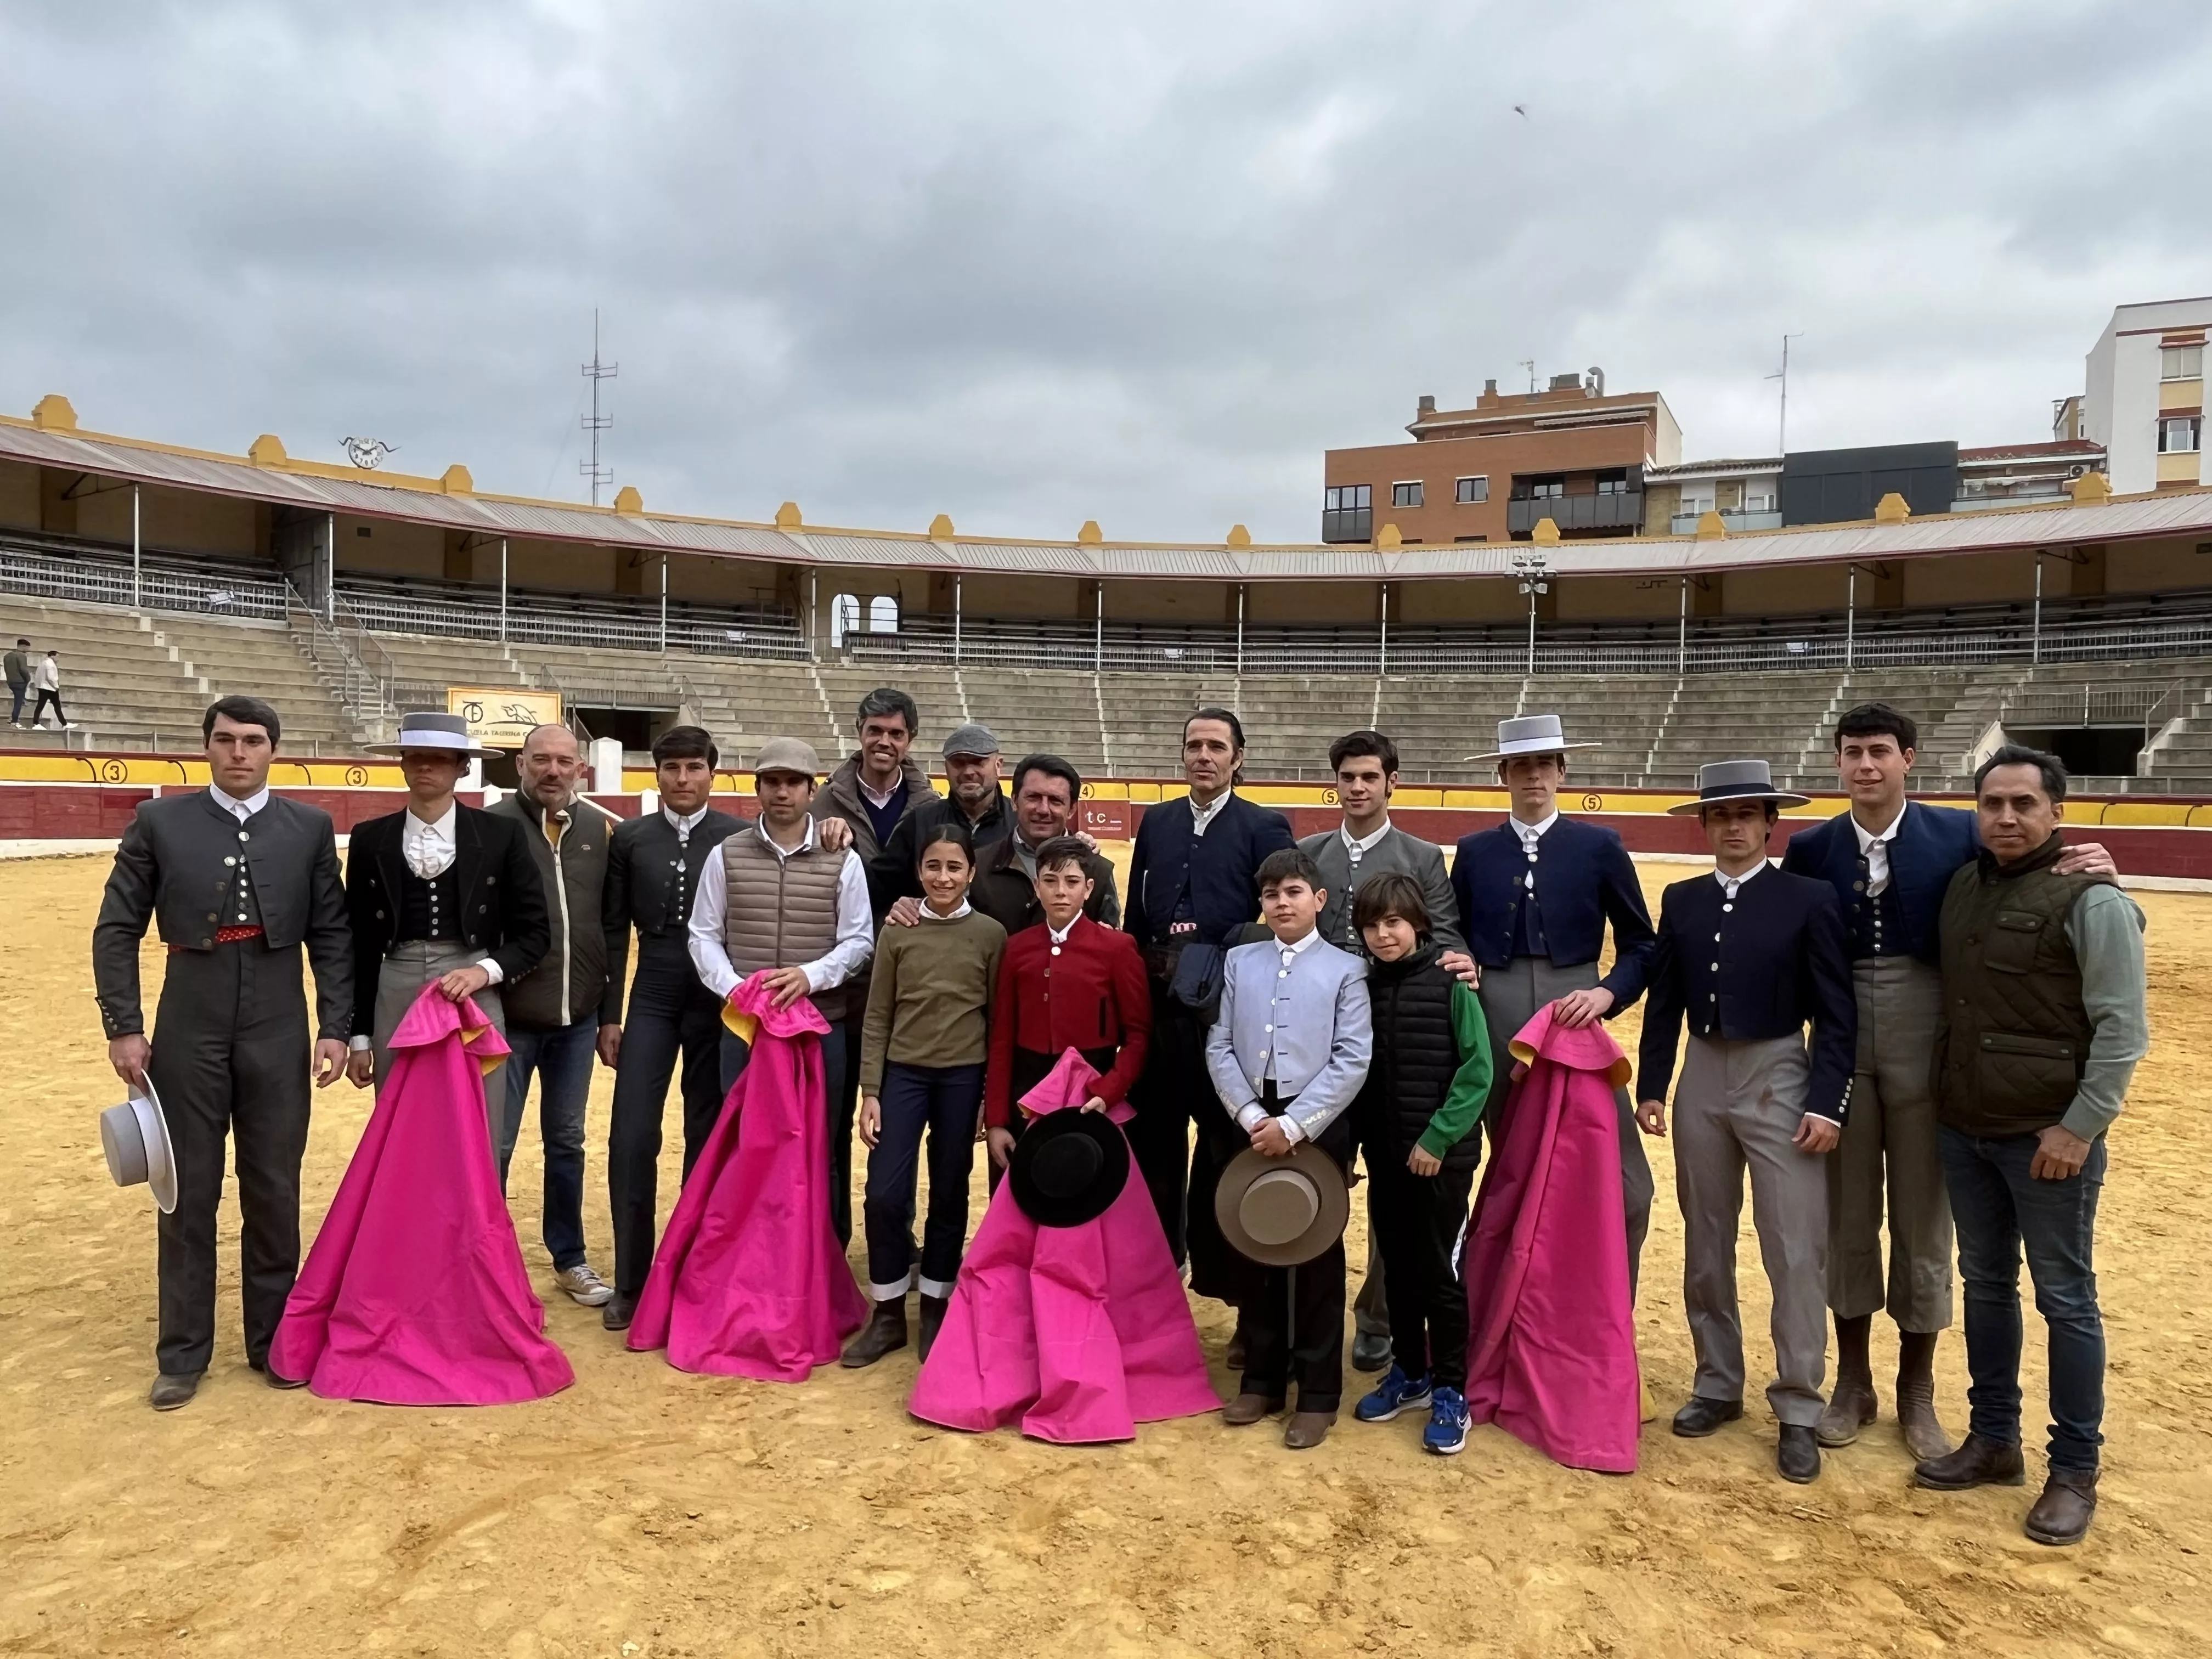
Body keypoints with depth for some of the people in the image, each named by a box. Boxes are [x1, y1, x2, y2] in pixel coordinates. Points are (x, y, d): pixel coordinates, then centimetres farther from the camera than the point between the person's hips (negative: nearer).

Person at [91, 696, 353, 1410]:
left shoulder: (310, 828, 2)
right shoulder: (159, 821, 1)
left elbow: (332, 934, 2)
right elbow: (116, 930, 2)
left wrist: (335, 1026, -4)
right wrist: (123, 1026, -5)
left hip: (278, 1033, 0)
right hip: (188, 1032, 0)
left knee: (275, 1194, 9)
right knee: (187, 1196, 9)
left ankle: (273, 1340, 23)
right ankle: (183, 1352, 21)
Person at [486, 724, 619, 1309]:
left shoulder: (602, 831, 4)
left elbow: (612, 930, 7)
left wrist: (611, 1013, 8)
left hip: (578, 1018, 3)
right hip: (507, 1016, -3)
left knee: (567, 1142, 15)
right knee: (492, 1147, 7)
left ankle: (570, 1260, 29)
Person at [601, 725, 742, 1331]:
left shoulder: (740, 838, -1)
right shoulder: (630, 838, 5)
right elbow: (614, 931, 6)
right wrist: (608, 1015, 4)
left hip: (720, 1001, -1)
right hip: (653, 998, 1)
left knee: (709, 1142, 7)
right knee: (631, 1140, -5)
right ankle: (630, 1282, 9)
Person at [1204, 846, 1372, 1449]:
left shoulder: (1345, 968, 0)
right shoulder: (1239, 962, 9)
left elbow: (1352, 1060, -8)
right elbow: (1219, 1047, 4)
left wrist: (1294, 1124, -14)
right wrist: (1250, 1116, -9)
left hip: (1318, 1129, -3)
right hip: (1248, 1126, 3)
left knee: (1317, 1259, 5)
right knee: (1253, 1256, 11)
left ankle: (1318, 1393, 17)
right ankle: (1262, 1379, 26)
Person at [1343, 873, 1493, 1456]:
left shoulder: (1450, 981, -10)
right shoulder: (1364, 985, 3)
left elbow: (1477, 1070, -12)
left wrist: (1437, 1137, -15)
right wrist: (1353, 1141, 4)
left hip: (1441, 1155, -5)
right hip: (1383, 1155, 5)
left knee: (1440, 1272, 4)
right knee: (1397, 1269, 15)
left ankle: (1450, 1393, 17)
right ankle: (1409, 1373, 31)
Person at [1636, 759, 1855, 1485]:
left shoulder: (1809, 899, -5)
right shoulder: (1681, 901, 6)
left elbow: (1836, 1013, -7)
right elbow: (1664, 1002, 7)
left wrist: (1826, 1103, -12)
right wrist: (1651, 1087, 5)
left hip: (1778, 1081, -4)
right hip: (1701, 1081, 4)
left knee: (1796, 1252, -2)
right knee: (1705, 1247, 13)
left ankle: (1798, 1409, 12)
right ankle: (1717, 1384, 28)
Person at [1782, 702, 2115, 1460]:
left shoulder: (1958, 834, -3)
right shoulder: (1810, 849, 0)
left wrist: (2089, 873, -18)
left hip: (1924, 1047, -1)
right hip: (1840, 1048, 1)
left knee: (1923, 1222, 10)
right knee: (1846, 1219, 11)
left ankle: (1917, 1390, 28)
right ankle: (1852, 1382, 28)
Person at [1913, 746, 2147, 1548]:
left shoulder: (2090, 901, -12)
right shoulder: (1963, 887, 7)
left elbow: (2122, 1029, -14)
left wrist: (2079, 1128, -16)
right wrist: (1944, 1099, 8)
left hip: (2048, 1136, -6)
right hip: (1964, 1128, 6)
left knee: (2064, 1299, 5)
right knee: (1986, 1284, 15)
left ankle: (2074, 1472, 19)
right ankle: (1994, 1441, 29)